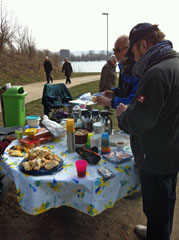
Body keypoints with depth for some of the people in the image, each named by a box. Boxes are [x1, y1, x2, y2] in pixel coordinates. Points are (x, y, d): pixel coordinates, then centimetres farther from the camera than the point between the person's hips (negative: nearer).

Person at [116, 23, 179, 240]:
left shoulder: (156, 73, -26)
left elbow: (138, 122, -29)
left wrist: (123, 113, -9)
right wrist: (131, 108, 8)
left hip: (156, 157, -10)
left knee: (156, 208, 12)